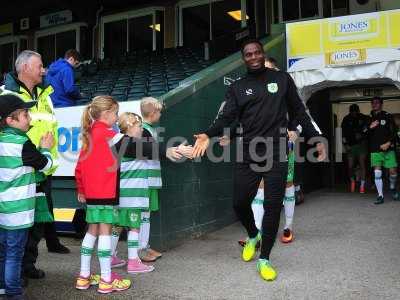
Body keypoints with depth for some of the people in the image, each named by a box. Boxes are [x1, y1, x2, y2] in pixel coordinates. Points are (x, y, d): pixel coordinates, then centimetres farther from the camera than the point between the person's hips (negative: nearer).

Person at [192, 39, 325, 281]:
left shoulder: (282, 79, 9)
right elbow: (227, 117, -1)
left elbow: (299, 112, 11)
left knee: (273, 206, -1)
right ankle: (253, 235, 36)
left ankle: (264, 259, 14)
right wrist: (208, 135, -19)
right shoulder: (237, 88, 10)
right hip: (248, 154, 1)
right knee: (240, 202, 3)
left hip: (276, 153, -1)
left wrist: (316, 139, 6)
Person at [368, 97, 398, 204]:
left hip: (388, 148, -1)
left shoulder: (387, 116, 5)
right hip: (375, 150, 1)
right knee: (377, 173, -6)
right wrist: (370, 127, -8)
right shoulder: (370, 118, 11)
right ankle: (380, 196, 0)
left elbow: (394, 131, 1)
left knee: (393, 171, -2)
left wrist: (388, 143, -13)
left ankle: (393, 188, 27)